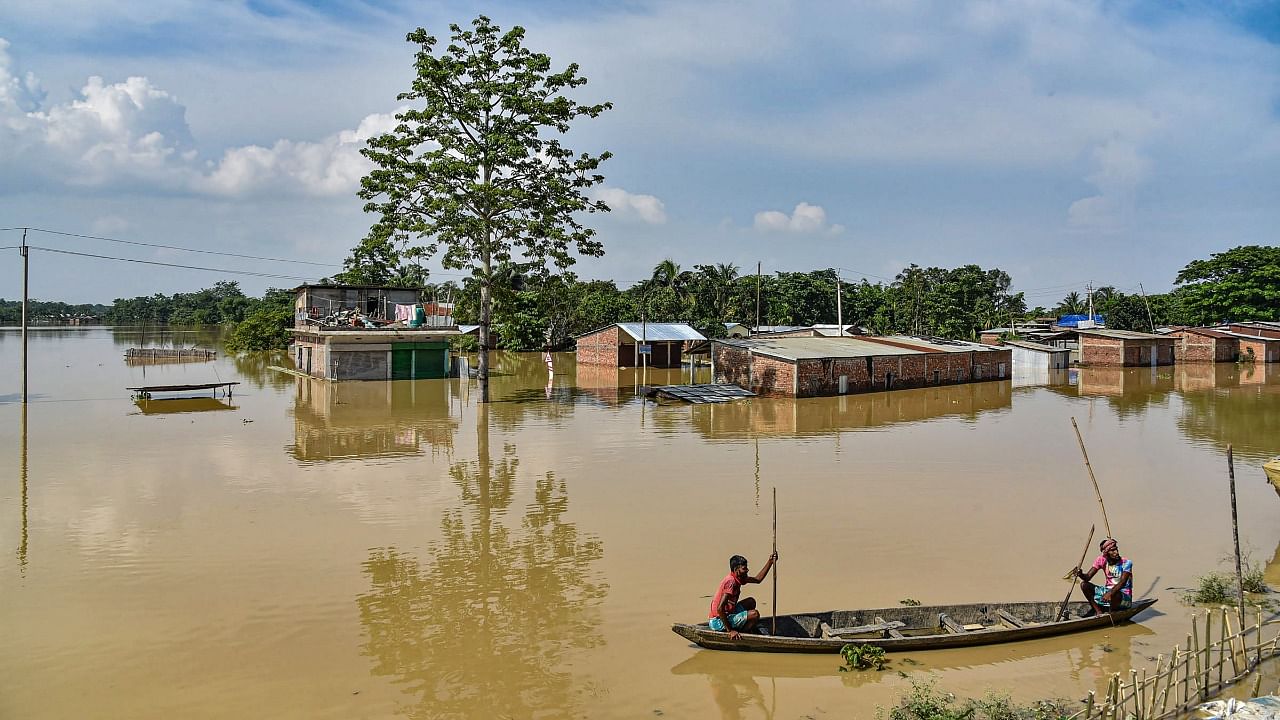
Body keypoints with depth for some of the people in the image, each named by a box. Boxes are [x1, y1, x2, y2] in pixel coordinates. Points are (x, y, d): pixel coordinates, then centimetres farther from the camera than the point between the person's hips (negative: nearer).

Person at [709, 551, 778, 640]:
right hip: (719, 623, -10)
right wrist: (730, 630, -26)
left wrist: (770, 562, 14)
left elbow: (758, 579, 20)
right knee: (755, 614, -16)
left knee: (751, 602, 19)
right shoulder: (731, 581, -23)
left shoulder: (738, 578, 6)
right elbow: (720, 608, -29)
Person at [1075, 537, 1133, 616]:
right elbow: (1088, 577, -9)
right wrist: (1081, 574, -33)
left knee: (1114, 595, -39)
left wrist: (1110, 593, -44)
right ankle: (1099, 612, -8)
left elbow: (1122, 582, -28)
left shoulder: (1126, 562, -15)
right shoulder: (1102, 560, -4)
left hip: (1124, 595, -5)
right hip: (1107, 591, 5)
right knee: (1084, 584, -11)